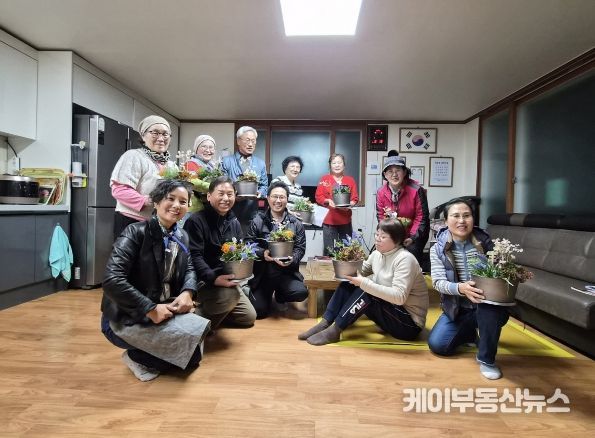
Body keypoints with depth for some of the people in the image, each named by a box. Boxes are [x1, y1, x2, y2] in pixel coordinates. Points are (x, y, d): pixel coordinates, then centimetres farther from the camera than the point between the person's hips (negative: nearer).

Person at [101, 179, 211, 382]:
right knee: (193, 335, -19)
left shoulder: (182, 236, 4)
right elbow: (112, 281, -26)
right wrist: (150, 309, -27)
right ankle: (136, 357, 1)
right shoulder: (136, 232, -18)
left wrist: (187, 292, -14)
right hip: (126, 319, -7)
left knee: (193, 357, 4)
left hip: (165, 310, 7)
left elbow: (189, 268, 9)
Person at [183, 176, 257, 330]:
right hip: (202, 281, -8)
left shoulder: (234, 223, 8)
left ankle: (212, 310, 26)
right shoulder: (196, 221, -16)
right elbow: (194, 256, -23)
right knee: (230, 295, -36)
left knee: (249, 317, 9)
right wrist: (213, 279, -35)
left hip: (227, 280, 8)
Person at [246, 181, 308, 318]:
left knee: (301, 293, -24)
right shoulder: (257, 221, 1)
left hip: (287, 272, 1)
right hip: (262, 273, -1)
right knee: (259, 311, -9)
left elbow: (300, 248, -1)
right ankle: (268, 295, 30)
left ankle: (280, 296, 13)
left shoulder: (296, 223, 4)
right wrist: (262, 253, -23)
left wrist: (292, 259, -21)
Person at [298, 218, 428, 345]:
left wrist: (364, 283, -36)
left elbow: (399, 297, -33)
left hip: (409, 322, -8)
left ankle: (335, 331, -19)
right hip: (387, 313, 8)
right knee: (347, 286, -5)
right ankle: (324, 324, -9)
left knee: (366, 291, -28)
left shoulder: (405, 259, -23)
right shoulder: (377, 253, 1)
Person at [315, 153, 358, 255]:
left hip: (345, 221, 2)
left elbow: (355, 198, 6)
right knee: (328, 250, -1)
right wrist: (328, 201, -17)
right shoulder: (324, 179, 5)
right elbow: (318, 197, 1)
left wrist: (349, 204, -14)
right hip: (329, 220, -1)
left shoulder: (350, 180, 9)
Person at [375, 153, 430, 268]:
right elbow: (380, 216, -1)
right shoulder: (381, 192, -7)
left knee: (412, 251, -24)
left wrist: (412, 237, -20)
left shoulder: (416, 190, -18)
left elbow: (421, 216, -14)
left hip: (416, 233, -3)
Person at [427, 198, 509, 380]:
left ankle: (487, 359, -11)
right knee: (437, 345, -12)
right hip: (457, 308, 2)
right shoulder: (438, 249, -7)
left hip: (487, 307, -2)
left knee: (488, 308, -37)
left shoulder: (484, 242, -7)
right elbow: (438, 283, -14)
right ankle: (471, 332, 21)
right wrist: (461, 288, -35)